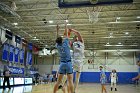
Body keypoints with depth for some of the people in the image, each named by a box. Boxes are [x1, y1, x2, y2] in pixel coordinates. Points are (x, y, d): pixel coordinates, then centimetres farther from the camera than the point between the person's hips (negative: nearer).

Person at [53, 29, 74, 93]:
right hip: (68, 63, -3)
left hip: (62, 64, 4)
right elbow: (66, 34, 10)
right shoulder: (65, 43, -1)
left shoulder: (57, 46, 7)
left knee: (58, 81, 6)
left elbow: (57, 40, 23)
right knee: (70, 81, -7)